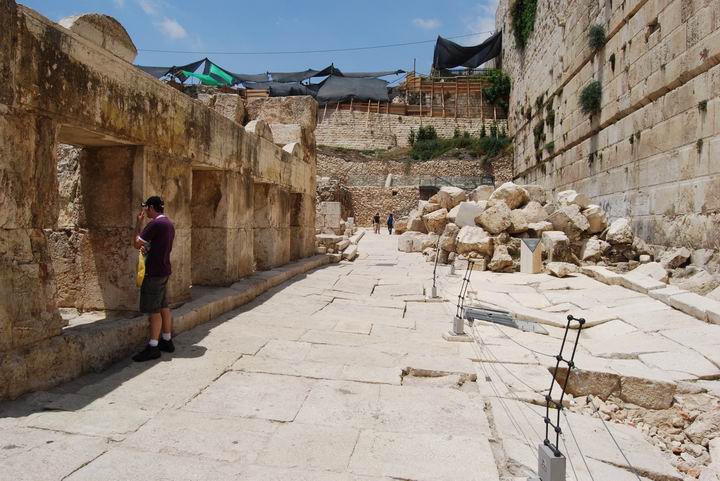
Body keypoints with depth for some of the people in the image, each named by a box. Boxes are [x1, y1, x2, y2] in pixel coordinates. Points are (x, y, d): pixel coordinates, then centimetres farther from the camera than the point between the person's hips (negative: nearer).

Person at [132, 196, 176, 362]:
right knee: (163, 307, 14)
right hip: (164, 270, 9)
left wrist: (138, 223, -6)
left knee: (153, 311, -6)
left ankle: (153, 347, -2)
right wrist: (147, 248, 9)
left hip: (154, 272, -9)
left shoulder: (155, 224, -17)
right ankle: (167, 341, 21)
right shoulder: (169, 223, 13)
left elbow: (137, 243, -15)